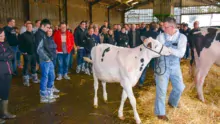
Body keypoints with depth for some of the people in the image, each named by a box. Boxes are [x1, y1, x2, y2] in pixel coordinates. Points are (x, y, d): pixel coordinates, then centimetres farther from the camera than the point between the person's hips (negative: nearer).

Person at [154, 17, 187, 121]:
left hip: (175, 66, 3)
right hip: (162, 66, -2)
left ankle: (172, 102, 46)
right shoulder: (161, 36, -7)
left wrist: (168, 49, -29)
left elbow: (181, 53, -17)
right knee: (161, 90, 1)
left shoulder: (182, 37, -6)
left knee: (179, 87, 15)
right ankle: (160, 112, 18)